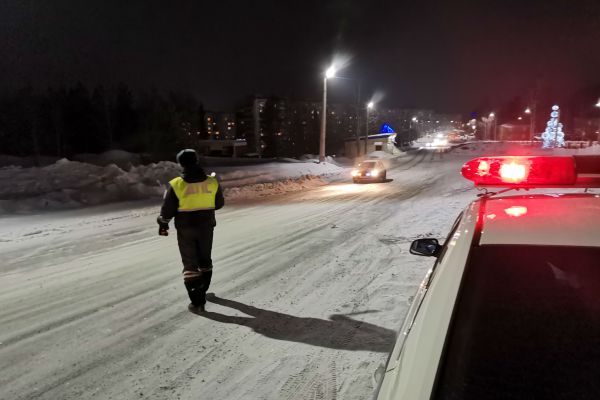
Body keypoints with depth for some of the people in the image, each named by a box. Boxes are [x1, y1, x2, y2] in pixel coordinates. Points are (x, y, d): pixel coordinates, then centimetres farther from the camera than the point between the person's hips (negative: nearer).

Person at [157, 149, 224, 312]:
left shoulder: (176, 185, -15)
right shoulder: (212, 182, -8)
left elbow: (167, 210, -9)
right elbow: (219, 204, 5)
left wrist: (163, 224, 9)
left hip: (185, 229, -2)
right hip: (206, 228, 3)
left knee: (190, 264, 7)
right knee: (205, 261, 21)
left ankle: (197, 301, 4)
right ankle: (202, 292, 39)